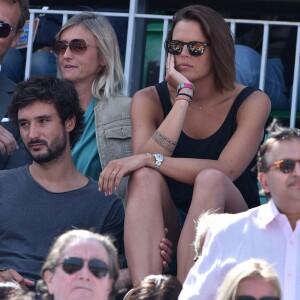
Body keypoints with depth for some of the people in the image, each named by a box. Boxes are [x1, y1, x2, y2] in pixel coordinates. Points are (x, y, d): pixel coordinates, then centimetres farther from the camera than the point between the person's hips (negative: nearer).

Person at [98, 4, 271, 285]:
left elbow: (225, 171, -18)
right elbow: (144, 163, -16)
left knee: (210, 180, -32)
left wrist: (150, 159, -26)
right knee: (145, 176, -29)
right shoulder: (149, 100, 3)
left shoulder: (251, 102, -2)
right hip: (164, 226, 2)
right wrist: (184, 95, -16)